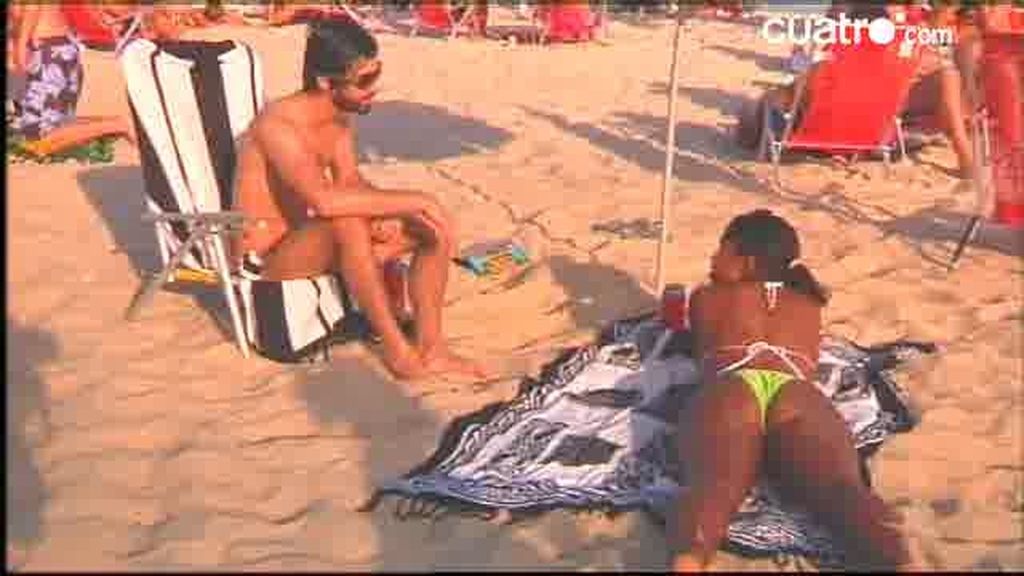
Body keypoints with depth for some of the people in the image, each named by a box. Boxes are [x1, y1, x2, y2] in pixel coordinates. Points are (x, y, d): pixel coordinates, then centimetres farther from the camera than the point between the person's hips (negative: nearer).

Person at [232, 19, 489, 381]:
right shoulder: (278, 124, -26)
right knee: (349, 222, -39)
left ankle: (429, 347, -11)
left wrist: (386, 210, -17)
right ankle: (397, 349, -28)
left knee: (432, 229, -5)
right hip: (265, 259, -8)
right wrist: (416, 200, -35)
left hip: (309, 242, 8)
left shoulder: (340, 117, 1)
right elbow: (324, 199, -40)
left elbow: (350, 183, 5)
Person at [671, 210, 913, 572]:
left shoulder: (706, 297, 30)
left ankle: (687, 563, -59)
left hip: (729, 389, -1)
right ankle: (900, 562, -53)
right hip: (800, 395, 2)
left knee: (715, 482, -28)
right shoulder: (809, 306, 36)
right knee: (842, 486, -22)